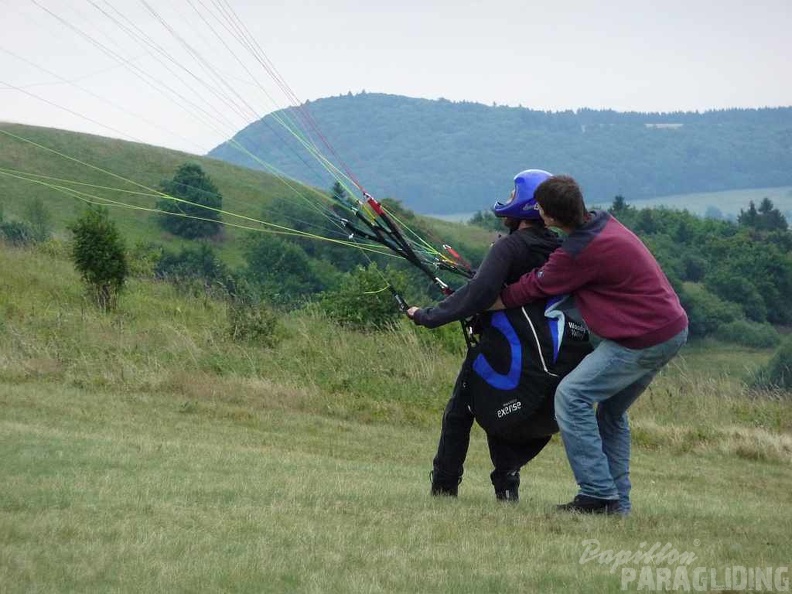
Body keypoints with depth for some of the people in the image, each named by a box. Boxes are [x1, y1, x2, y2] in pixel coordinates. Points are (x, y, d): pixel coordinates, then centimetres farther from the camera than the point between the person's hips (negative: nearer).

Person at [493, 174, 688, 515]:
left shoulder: (580, 252, -21)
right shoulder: (602, 222, 8)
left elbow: (534, 289, -9)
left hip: (644, 340, -10)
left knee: (571, 396, -9)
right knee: (610, 412, 19)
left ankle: (598, 494, -10)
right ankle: (617, 502, 21)